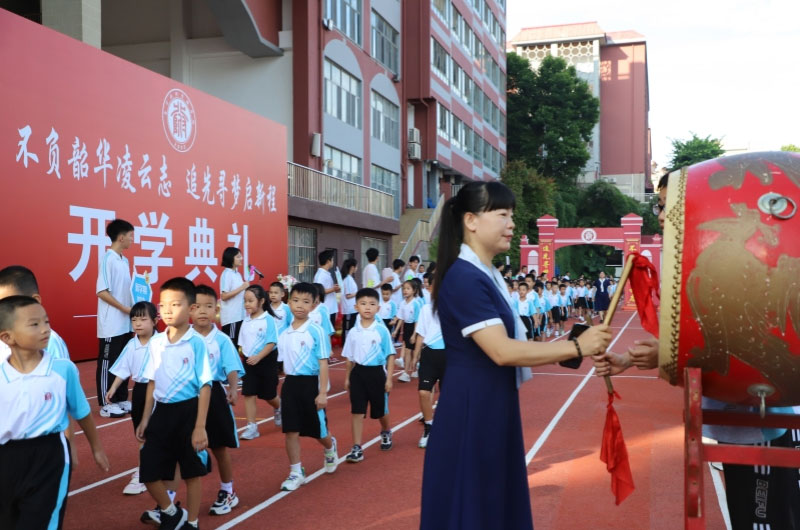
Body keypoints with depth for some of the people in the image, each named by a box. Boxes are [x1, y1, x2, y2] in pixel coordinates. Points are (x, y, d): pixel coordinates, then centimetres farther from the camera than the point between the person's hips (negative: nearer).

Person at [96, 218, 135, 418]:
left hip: (126, 323, 8)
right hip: (112, 324, -8)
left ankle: (121, 400, 22)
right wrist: (124, 308, -18)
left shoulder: (125, 261, 12)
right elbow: (102, 291, -18)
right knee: (108, 363, 0)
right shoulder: (108, 259, -13)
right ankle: (106, 405, 8)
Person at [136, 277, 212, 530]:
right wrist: (145, 419, 12)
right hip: (162, 411, 5)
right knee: (149, 471, 7)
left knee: (192, 473, 9)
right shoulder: (156, 342, 4)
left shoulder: (196, 343, -13)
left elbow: (205, 386, -12)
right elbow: (152, 383, 13)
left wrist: (200, 427, -14)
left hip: (188, 412, -5)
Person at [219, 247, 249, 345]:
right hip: (231, 317, -8)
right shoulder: (227, 274, -12)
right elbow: (224, 296, -19)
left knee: (238, 343, 10)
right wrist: (242, 287, -19)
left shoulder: (237, 274, 12)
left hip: (239, 315, 8)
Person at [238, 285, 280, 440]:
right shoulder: (246, 321, 4)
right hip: (249, 362, 5)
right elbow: (243, 342, 12)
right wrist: (242, 359, 10)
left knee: (268, 394, 9)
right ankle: (252, 427, 2)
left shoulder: (268, 320, -15)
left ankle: (279, 410, 41)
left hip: (266, 362, -5)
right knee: (248, 394, -2)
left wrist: (258, 357, -27)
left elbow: (271, 343, -19)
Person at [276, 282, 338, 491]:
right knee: (290, 430, 3)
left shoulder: (316, 332, -11)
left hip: (310, 383, -4)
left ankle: (330, 448, 43)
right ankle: (296, 472, 14)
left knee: (318, 430, 10)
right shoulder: (284, 334, 4)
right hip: (290, 384, 4)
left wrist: (323, 393, -13)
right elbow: (285, 363, 13)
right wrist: (288, 384, 12)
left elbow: (323, 363, -11)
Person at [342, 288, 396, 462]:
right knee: (356, 412, -1)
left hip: (377, 372, -2)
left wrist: (389, 378, -7)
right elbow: (350, 357, 10)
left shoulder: (382, 330, -8)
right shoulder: (353, 332, 0)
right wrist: (347, 378, 11)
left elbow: (390, 355, -4)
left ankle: (386, 433, 45)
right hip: (358, 373, 2)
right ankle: (357, 448, 4)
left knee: (380, 410, 15)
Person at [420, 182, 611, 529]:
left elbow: (508, 344, 11)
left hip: (493, 408, 10)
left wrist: (562, 354, 3)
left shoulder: (487, 275, 11)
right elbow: (502, 351, -25)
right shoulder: (464, 277, -20)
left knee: (496, 501, 18)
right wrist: (576, 346, -21)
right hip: (471, 411, -10)